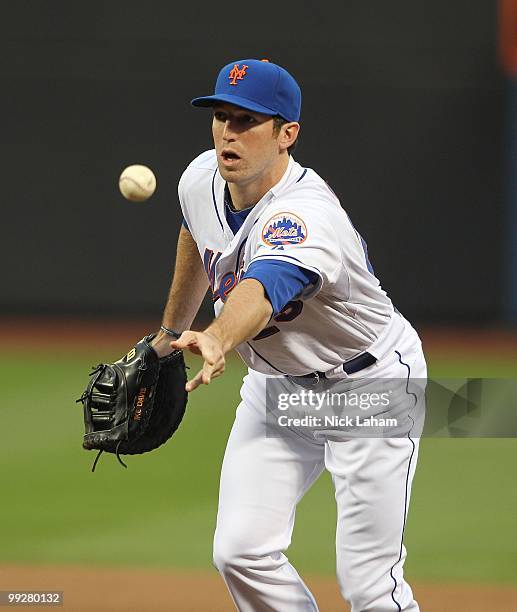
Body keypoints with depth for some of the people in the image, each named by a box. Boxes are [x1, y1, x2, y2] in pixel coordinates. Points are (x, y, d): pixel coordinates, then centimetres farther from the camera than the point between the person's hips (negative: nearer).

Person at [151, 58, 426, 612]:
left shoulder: (305, 213, -35)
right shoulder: (201, 180, -11)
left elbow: (262, 289, -56)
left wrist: (218, 341, -76)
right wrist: (170, 334, 23)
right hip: (276, 382, 7)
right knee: (242, 554, -6)